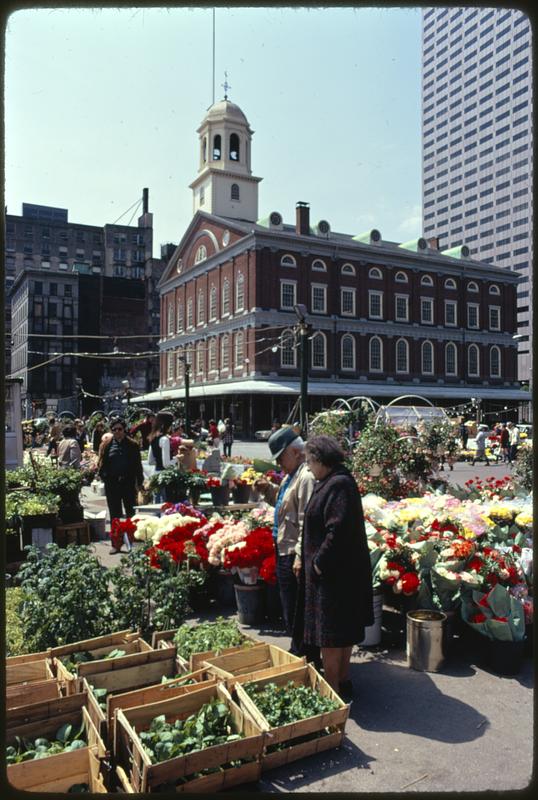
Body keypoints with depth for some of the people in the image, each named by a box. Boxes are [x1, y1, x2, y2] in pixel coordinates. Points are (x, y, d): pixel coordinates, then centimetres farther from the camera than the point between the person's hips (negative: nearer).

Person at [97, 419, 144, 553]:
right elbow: (102, 463, 5)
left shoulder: (132, 445, 2)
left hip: (128, 483, -1)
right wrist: (103, 476, -10)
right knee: (114, 514, 7)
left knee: (131, 512, 7)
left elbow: (138, 465, 2)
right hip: (112, 484, 1)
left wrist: (139, 482, -3)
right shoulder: (106, 445, 5)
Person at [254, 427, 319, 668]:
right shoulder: (291, 476, 13)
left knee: (296, 613, 1)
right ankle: (297, 652, 36)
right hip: (284, 553, 10)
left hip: (294, 556, -10)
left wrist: (300, 558, -24)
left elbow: (306, 522, -24)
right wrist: (268, 490, 9)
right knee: (290, 613, 21)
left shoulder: (306, 478, -20)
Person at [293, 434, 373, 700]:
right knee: (342, 632, 21)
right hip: (330, 571, 10)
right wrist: (307, 558, 12)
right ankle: (343, 682, 35)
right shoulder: (331, 482, 9)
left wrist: (320, 563, -19)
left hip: (334, 575, -10)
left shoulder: (339, 484, -22)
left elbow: (338, 529, -28)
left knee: (330, 637, 2)